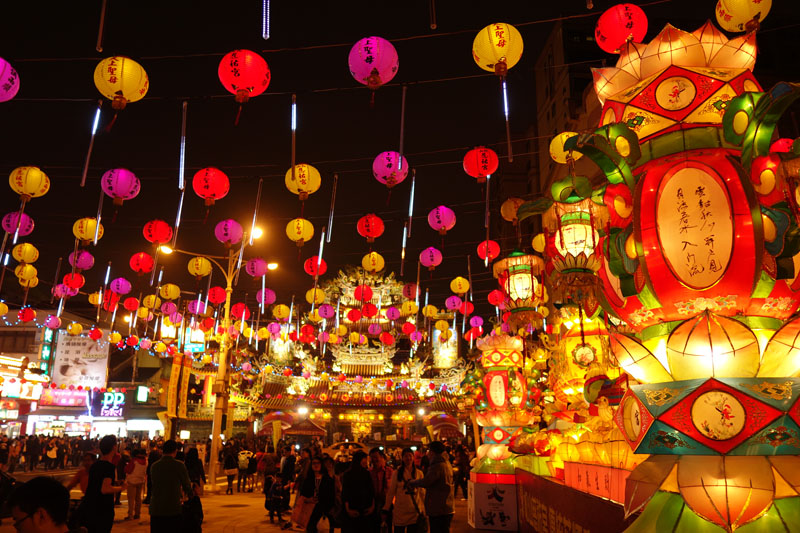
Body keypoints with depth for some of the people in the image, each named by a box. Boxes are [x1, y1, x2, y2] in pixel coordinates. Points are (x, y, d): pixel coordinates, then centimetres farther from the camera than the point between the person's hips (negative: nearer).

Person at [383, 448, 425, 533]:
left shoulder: (419, 473, 3)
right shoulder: (397, 473, 0)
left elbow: (422, 492, 8)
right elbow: (391, 492, 3)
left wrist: (423, 510, 5)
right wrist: (386, 509, 1)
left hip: (415, 511, 1)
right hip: (400, 512, -1)